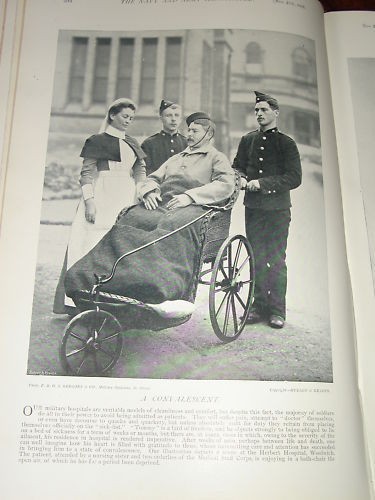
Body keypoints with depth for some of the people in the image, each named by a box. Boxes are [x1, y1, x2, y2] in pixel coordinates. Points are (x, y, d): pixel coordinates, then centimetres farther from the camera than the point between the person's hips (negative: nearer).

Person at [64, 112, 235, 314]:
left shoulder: (217, 158, 17)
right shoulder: (175, 158, 37)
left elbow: (225, 185, -2)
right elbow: (153, 178, 32)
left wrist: (190, 195, -13)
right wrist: (149, 191, 5)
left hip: (194, 208, -5)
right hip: (160, 203, 6)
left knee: (172, 227, -40)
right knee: (129, 222, -25)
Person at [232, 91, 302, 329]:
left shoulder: (286, 143, 0)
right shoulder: (247, 140, 13)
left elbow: (294, 178, -8)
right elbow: (237, 167, 20)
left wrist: (262, 183, -16)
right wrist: (241, 179, -4)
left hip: (278, 210, -3)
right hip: (253, 208, 4)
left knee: (277, 260, -1)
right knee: (257, 259, 6)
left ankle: (277, 310, 7)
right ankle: (259, 306, 15)